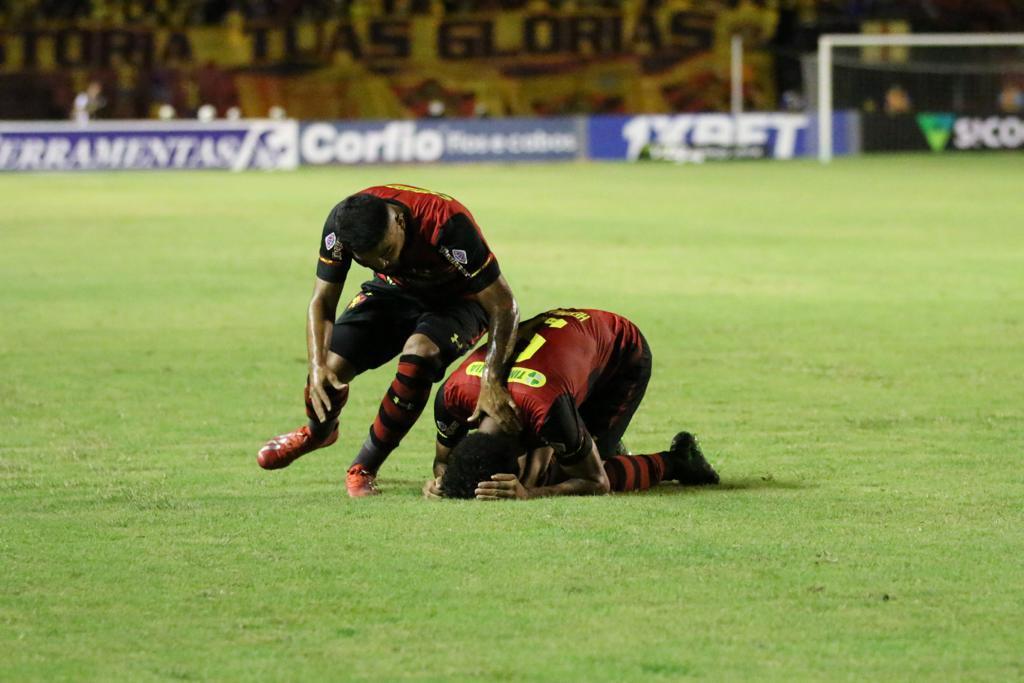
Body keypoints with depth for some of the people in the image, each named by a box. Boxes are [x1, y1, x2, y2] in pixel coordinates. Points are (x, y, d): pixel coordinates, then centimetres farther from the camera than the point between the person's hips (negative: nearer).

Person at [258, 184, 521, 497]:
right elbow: (322, 301, -13)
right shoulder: (341, 223, -26)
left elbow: (504, 306, -31)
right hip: (395, 291, 4)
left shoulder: (448, 225, -38)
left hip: (456, 300, -4)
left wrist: (491, 382, -40)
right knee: (330, 365, -15)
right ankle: (318, 431, 24)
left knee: (418, 354, -34)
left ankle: (364, 468, -15)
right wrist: (317, 367, -29)